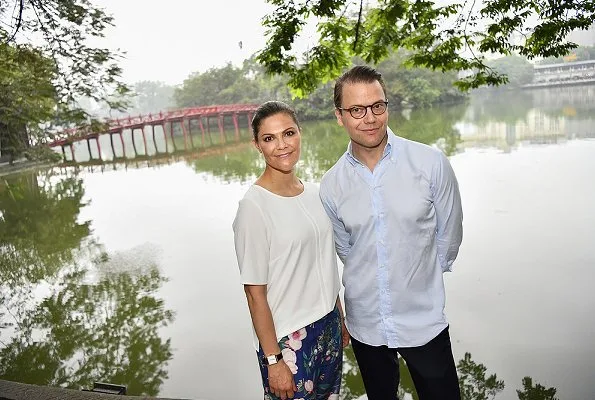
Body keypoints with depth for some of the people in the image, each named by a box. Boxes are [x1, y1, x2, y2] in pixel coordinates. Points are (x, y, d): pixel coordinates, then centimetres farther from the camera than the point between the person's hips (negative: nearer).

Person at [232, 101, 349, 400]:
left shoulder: (314, 193, 1)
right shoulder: (253, 206, -17)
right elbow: (255, 293, -15)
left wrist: (340, 319, 12)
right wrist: (273, 360, -13)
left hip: (328, 326, 6)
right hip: (287, 338, -6)